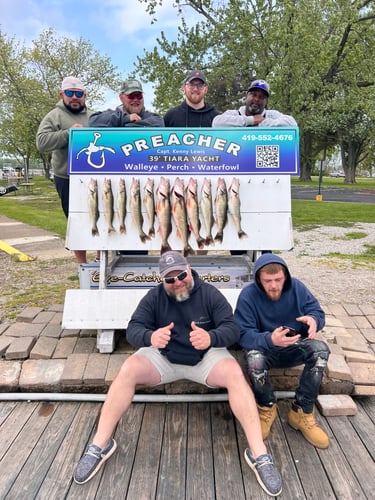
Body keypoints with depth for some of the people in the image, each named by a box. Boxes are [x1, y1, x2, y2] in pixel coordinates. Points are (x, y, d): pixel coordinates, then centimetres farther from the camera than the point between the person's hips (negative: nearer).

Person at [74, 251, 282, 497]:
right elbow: (133, 329, -14)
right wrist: (150, 337, -40)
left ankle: (258, 453, -23)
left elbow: (232, 328, -16)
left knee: (235, 373, -30)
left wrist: (211, 338, -40)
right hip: (163, 357, 1)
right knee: (128, 370, -25)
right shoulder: (154, 296, -7)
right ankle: (100, 444, -14)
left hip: (205, 356, -1)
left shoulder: (210, 293, -10)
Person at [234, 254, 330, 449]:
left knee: (320, 348, -27)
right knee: (254, 358, -37)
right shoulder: (248, 295, -19)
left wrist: (314, 319, -31)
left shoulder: (297, 287, -9)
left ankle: (301, 413, -14)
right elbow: (244, 335, -23)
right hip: (265, 349, -3)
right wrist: (270, 340, -44)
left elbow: (318, 311, -4)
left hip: (295, 348, 3)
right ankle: (267, 408, -5)